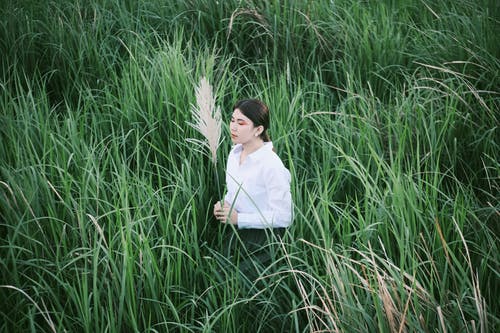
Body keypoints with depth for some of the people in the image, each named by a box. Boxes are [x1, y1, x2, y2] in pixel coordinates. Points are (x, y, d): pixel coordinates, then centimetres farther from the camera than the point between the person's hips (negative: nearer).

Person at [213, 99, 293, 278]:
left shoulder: (271, 166, -23)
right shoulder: (235, 153, 3)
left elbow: (283, 216, -22)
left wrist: (239, 218, -20)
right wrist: (223, 205, -3)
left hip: (261, 242, -7)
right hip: (235, 233, 7)